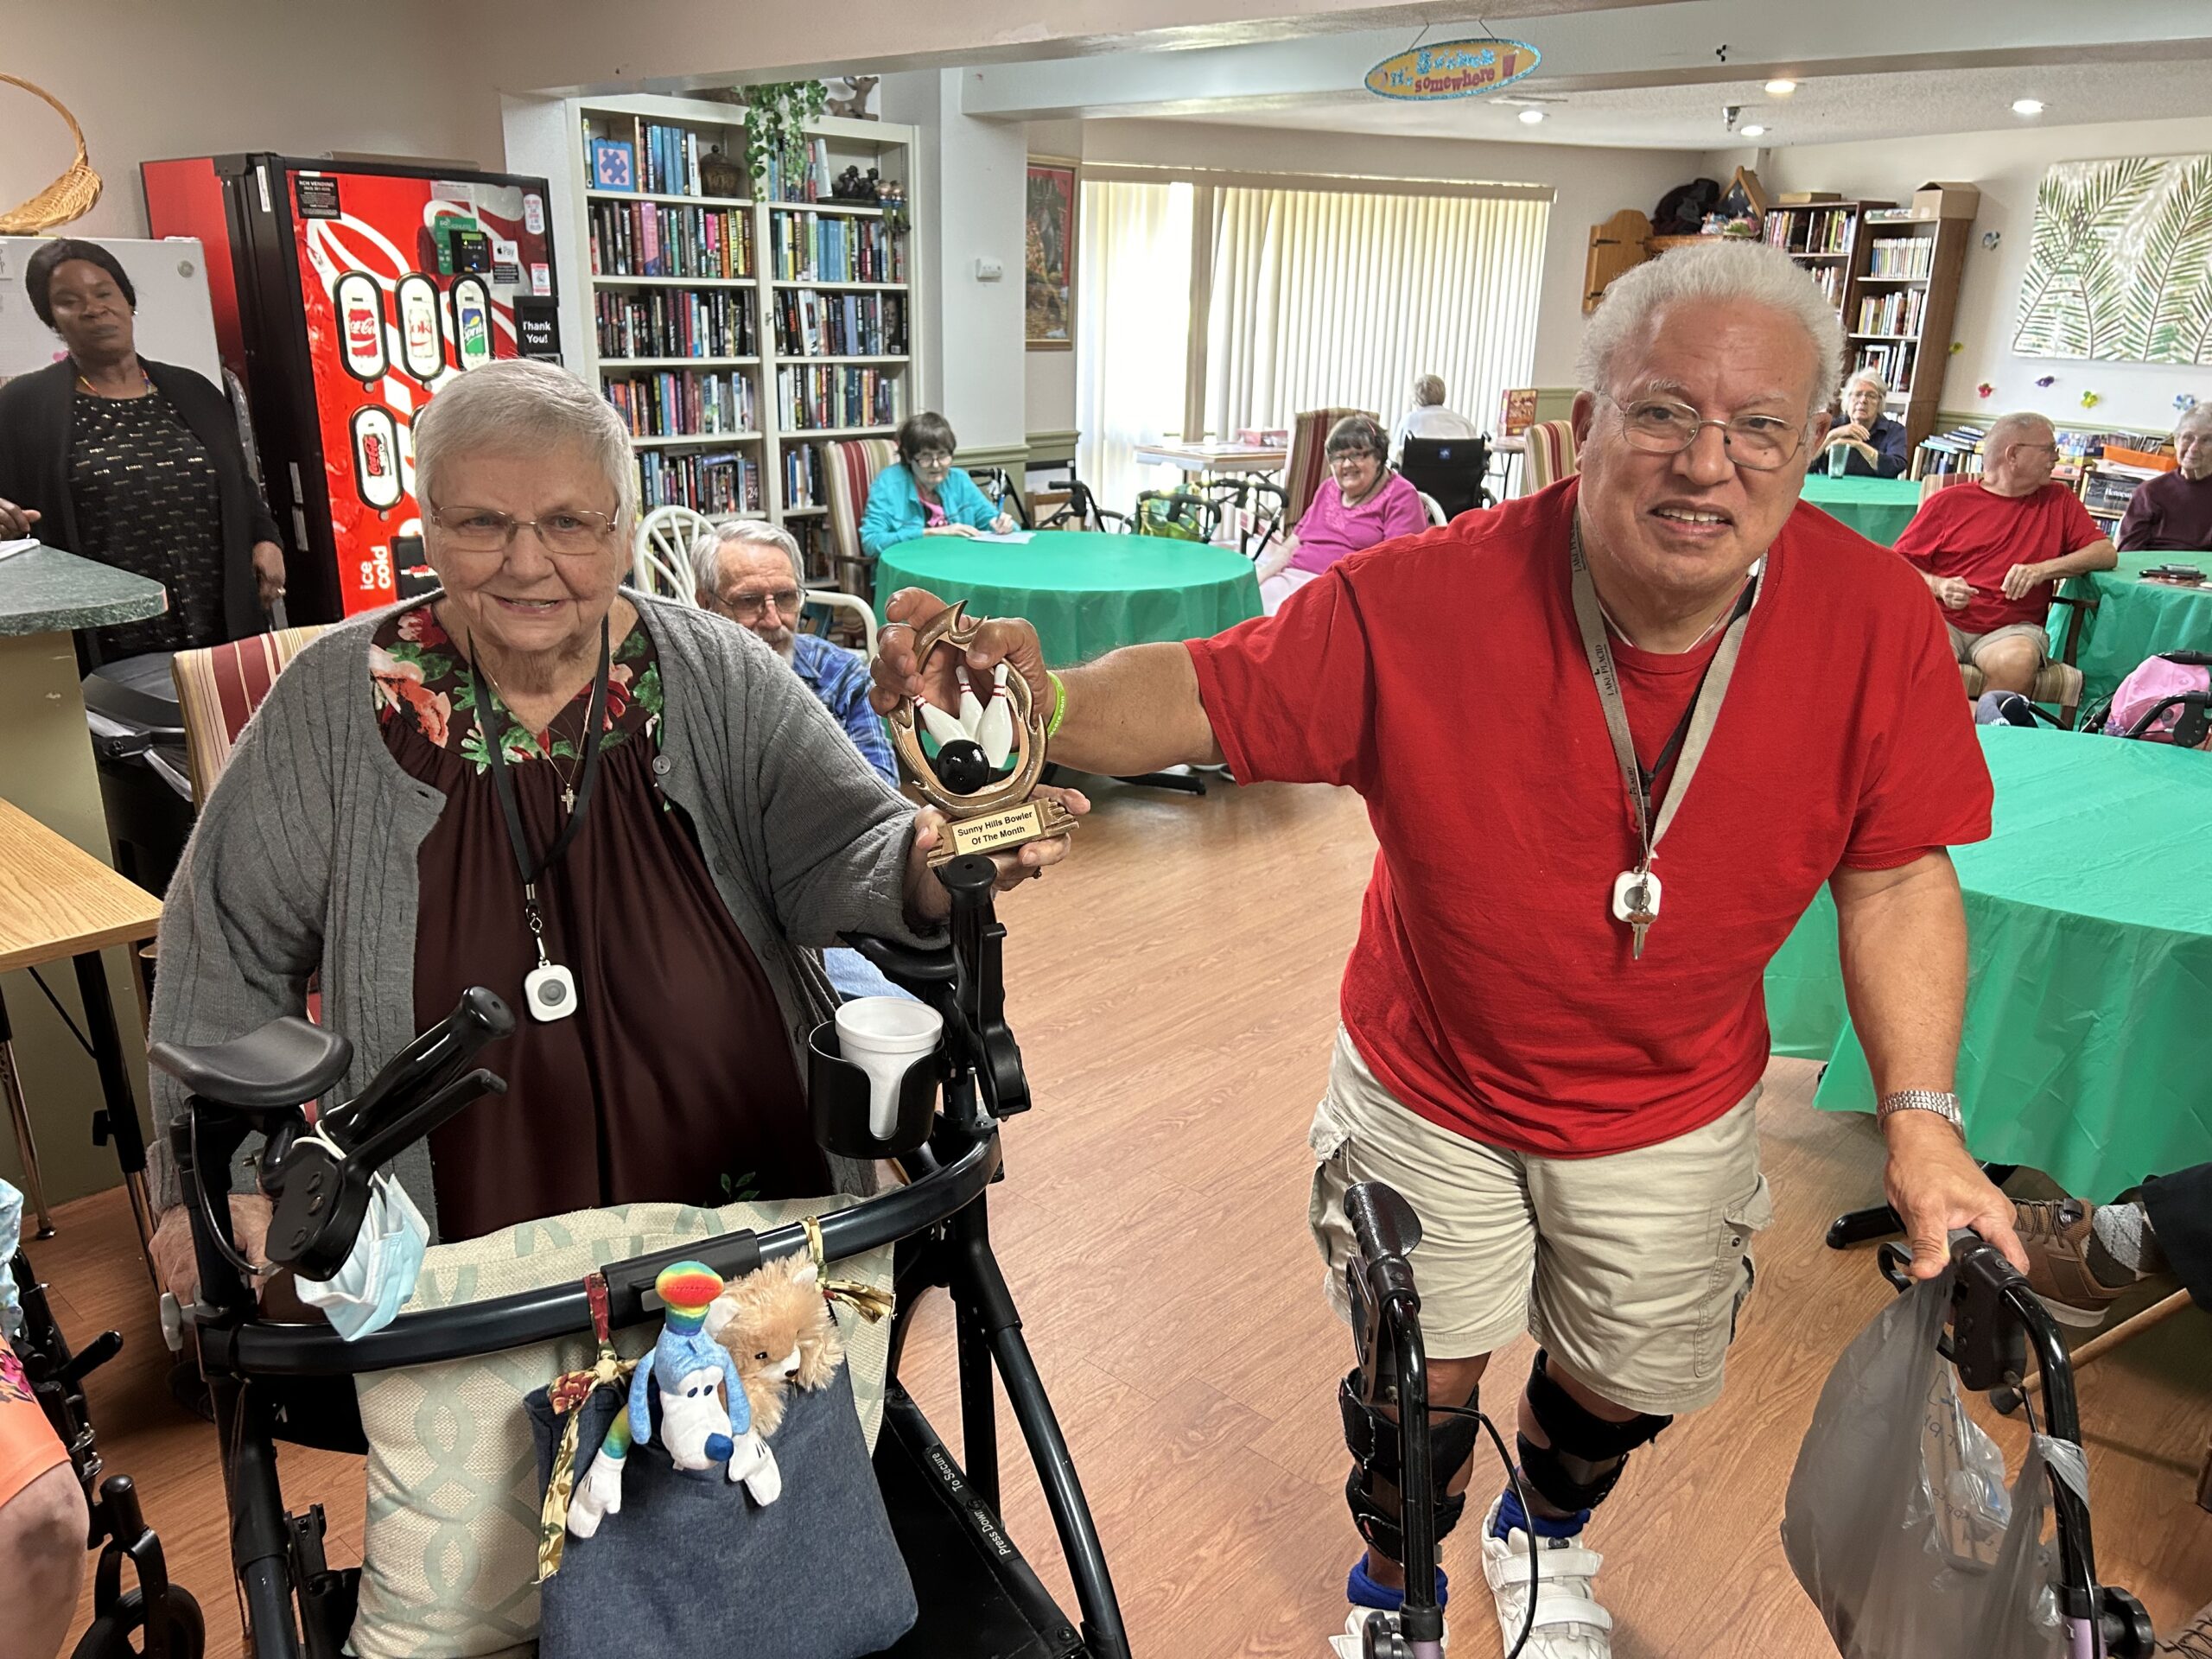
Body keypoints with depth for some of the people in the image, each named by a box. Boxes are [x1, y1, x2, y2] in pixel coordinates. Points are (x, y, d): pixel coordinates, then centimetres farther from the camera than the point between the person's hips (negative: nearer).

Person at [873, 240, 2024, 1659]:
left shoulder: (1877, 620, -21)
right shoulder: (1428, 602, -28)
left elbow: (1896, 874, -10)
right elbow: (1203, 695, -22)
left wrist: (1922, 1117, -16)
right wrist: (1040, 699, -42)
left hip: (1673, 1115, 3)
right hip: (1432, 1090, -2)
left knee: (1630, 1383, 25)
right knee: (1422, 1379, 17)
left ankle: (1546, 1535, 64)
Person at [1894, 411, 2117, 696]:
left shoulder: (2058, 501, 17)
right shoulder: (1948, 502, 10)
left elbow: (2107, 553, 10)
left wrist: (2042, 570, -6)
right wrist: (1939, 586, -11)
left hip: (2012, 627, 2)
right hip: (1943, 620, -2)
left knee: (2017, 661, -34)